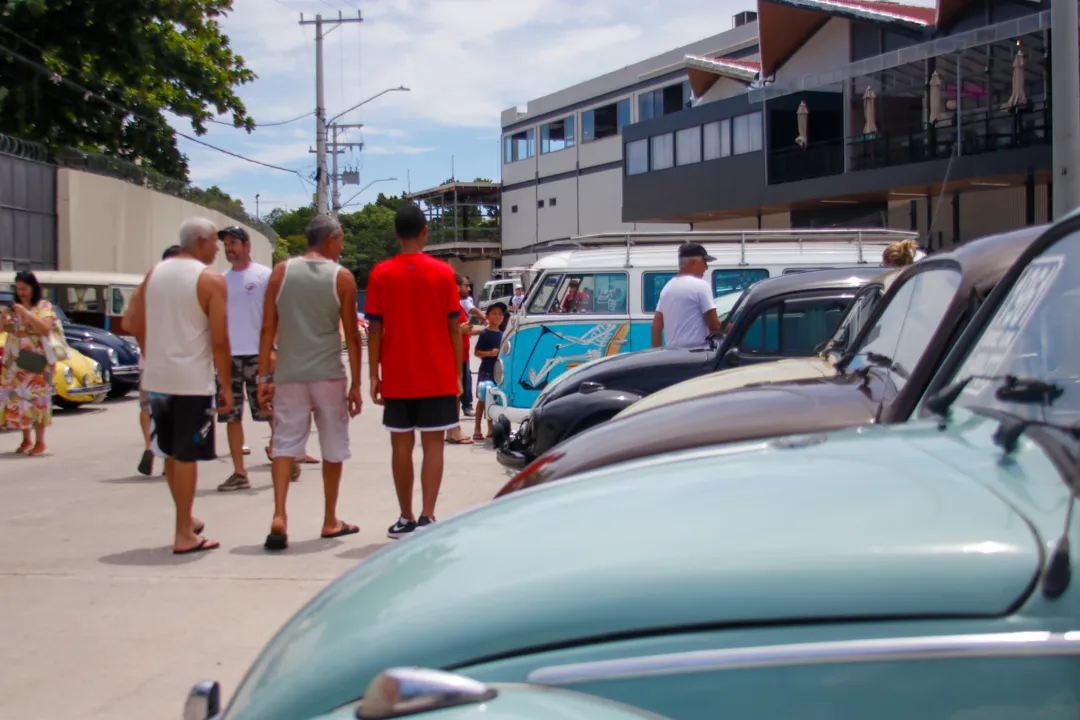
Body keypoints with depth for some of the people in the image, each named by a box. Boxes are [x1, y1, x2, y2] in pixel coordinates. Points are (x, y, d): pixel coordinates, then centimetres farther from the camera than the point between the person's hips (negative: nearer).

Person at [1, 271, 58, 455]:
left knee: (35, 398, -6)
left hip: (37, 360, -4)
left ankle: (40, 442, -1)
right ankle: (26, 440, 13)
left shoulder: (44, 306, -1)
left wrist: (25, 313, -18)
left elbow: (45, 328, -14)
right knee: (15, 398, 3)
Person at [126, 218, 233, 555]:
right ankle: (185, 535, 5)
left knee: (171, 453, 18)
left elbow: (136, 326, 9)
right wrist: (227, 387, -6)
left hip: (157, 378, 6)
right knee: (187, 456, 0)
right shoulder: (211, 280, -9)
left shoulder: (154, 273, 8)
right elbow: (219, 340, -13)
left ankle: (186, 518, 32)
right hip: (192, 380, -6)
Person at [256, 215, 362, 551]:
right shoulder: (342, 278, -2)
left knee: (285, 443, 4)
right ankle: (330, 521, 21)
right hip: (328, 374, -1)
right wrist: (356, 384, 3)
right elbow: (351, 336, -2)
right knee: (333, 447, 11)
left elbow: (268, 329, 1)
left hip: (289, 375, 2)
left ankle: (279, 516, -13)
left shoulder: (281, 272, 3)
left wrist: (264, 376, 5)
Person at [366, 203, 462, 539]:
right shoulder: (443, 272, -2)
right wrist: (458, 374, 5)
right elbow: (454, 327, -2)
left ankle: (406, 519, 13)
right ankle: (427, 517, -6)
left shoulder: (381, 274, -1)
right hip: (438, 377, -1)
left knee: (401, 445, 8)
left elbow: (374, 329, -2)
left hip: (397, 378, 1)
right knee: (432, 445, 2)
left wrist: (374, 376, 3)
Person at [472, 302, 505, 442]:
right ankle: (477, 429, 3)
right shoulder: (485, 334, -7)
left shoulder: (502, 334, 11)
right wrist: (490, 353, -24)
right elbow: (477, 352, -10)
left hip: (499, 370, 6)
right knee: (482, 399, -2)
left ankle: (491, 429, 19)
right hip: (486, 370, -6)